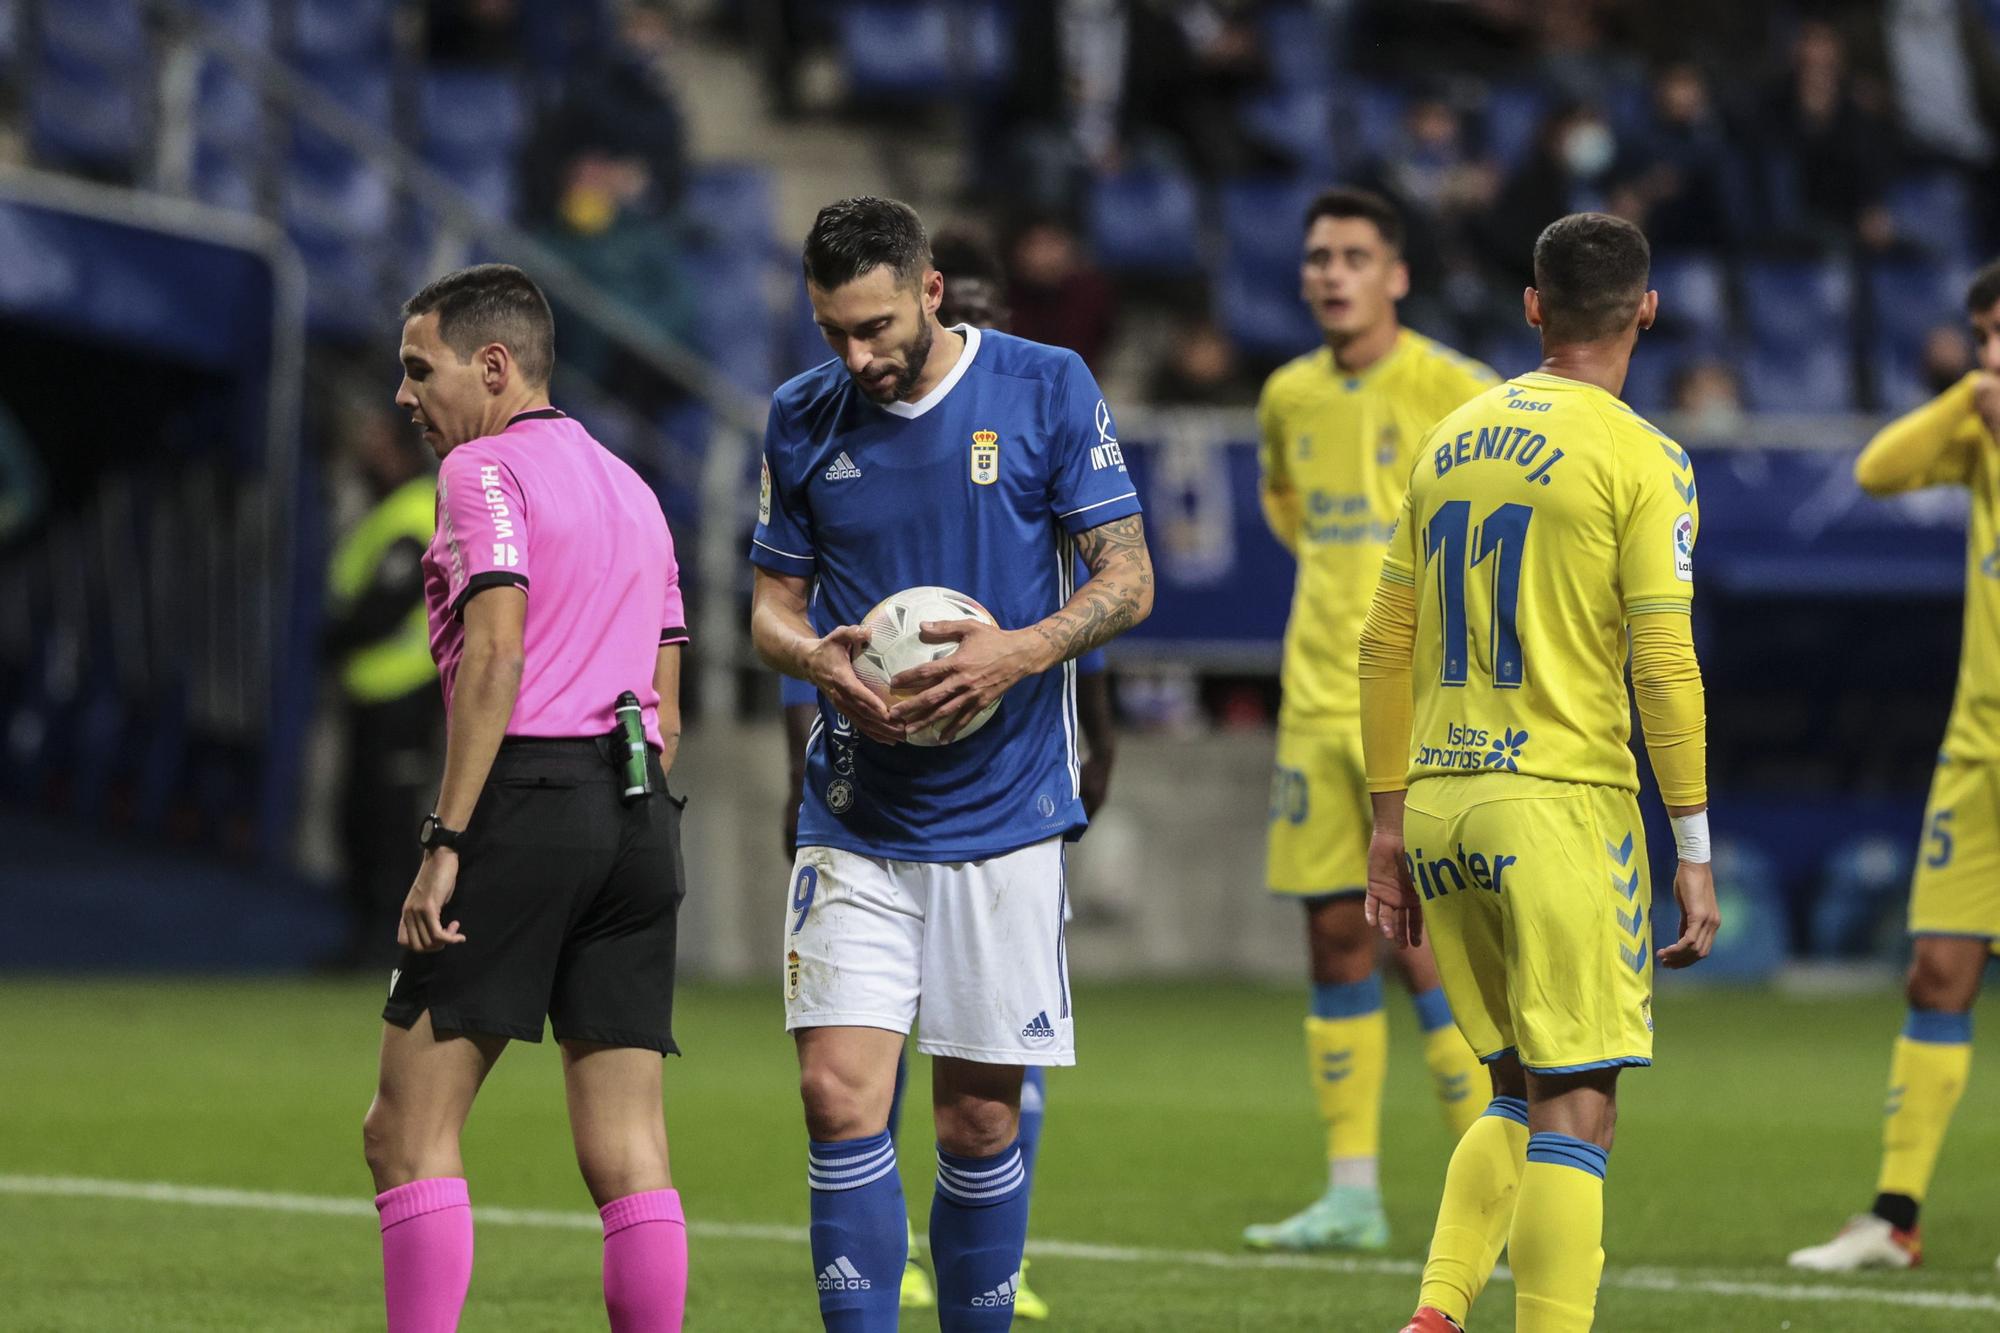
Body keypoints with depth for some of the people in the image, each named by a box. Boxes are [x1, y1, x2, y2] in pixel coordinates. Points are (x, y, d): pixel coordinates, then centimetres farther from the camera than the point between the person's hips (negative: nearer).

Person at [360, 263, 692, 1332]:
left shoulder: (484, 467, -3)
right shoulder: (631, 489, 22)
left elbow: (497, 653, -15)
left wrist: (446, 842, -17)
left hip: (526, 797, -8)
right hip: (640, 808, 8)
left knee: (407, 1129, -4)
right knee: (628, 1153, 4)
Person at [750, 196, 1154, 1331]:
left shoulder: (1048, 389, -3)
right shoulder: (805, 419, 5)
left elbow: (1127, 580, -1)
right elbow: (774, 602, 12)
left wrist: (1020, 652, -20)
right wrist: (820, 659, -12)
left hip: (1004, 811, -2)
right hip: (856, 818, 2)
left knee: (981, 1120, 3)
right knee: (840, 1096, -11)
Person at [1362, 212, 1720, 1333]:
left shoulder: (1451, 441, 12)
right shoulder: (1642, 459, -5)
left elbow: (1387, 645, 14)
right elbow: (1663, 664, -11)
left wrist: (1390, 822, 19)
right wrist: (1696, 851, -8)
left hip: (1439, 802, 6)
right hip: (1562, 798, -6)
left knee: (1522, 1099, 16)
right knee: (1576, 1110, -4)